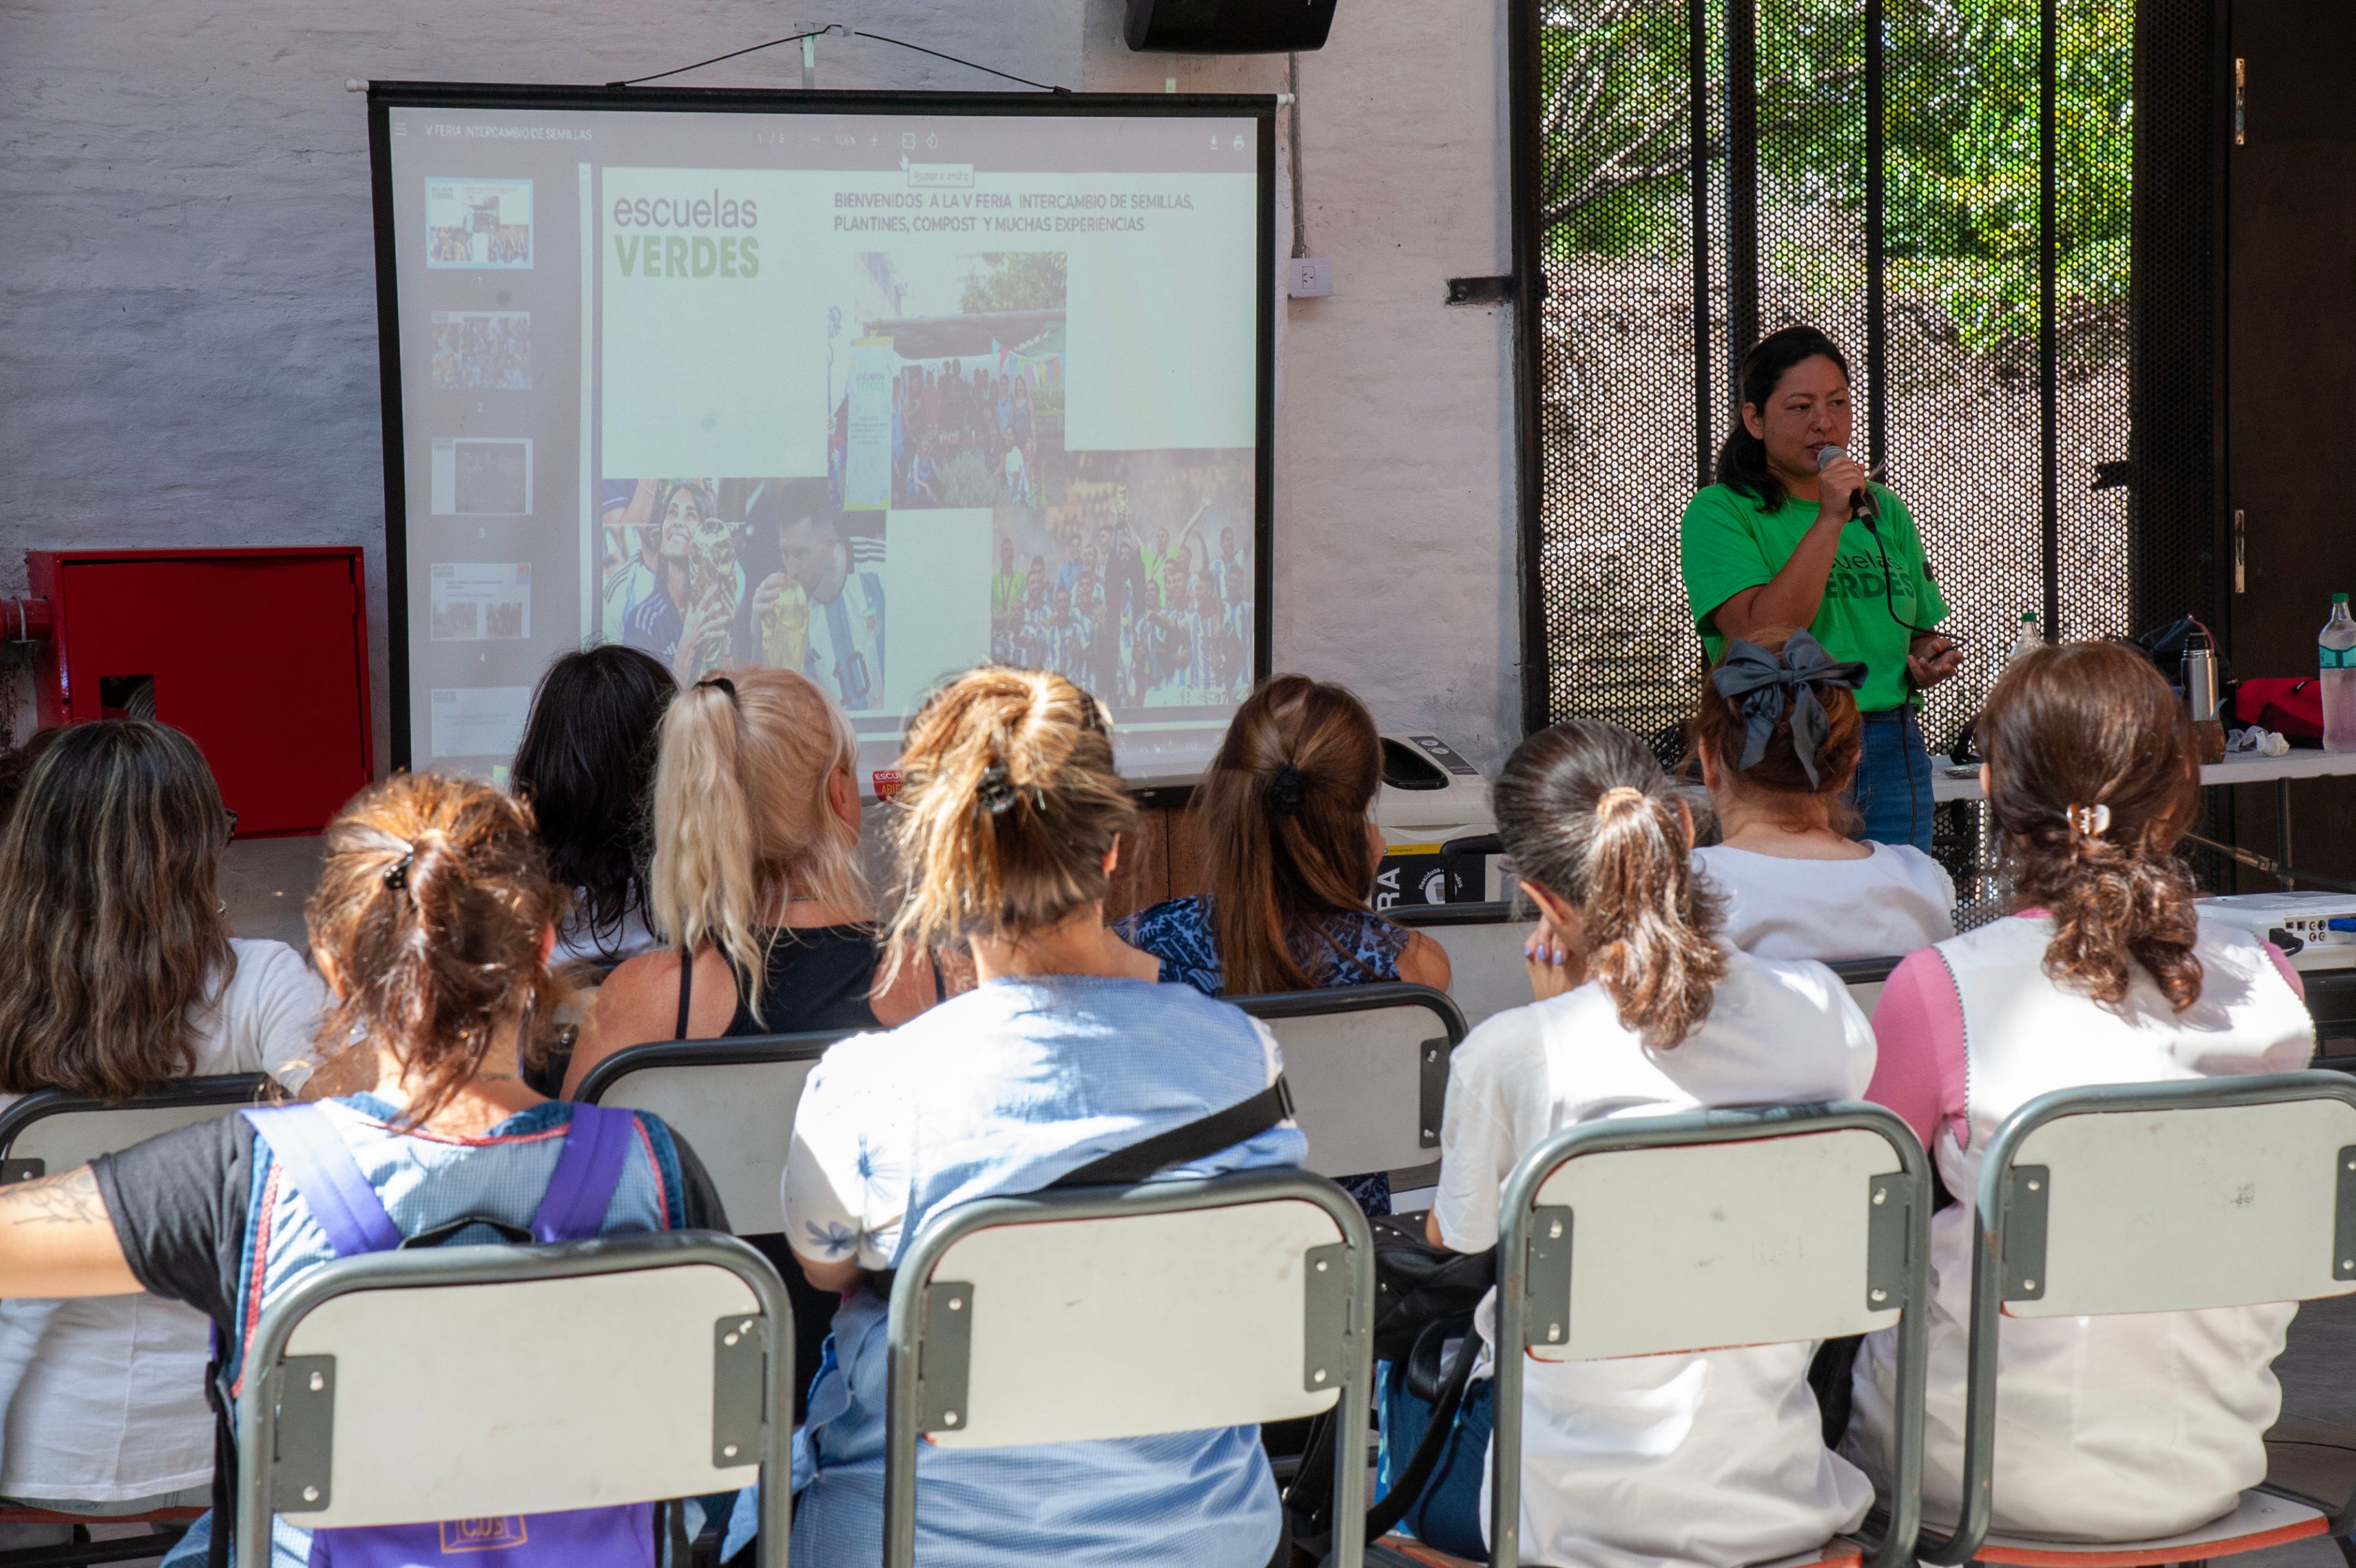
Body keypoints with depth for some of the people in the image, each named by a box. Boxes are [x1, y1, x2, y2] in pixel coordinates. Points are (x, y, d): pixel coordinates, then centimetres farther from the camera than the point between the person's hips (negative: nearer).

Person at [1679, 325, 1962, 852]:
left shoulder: (1884, 511, 16)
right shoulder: (1720, 513, -3)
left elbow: (1920, 633, 26)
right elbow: (1760, 633, -17)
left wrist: (1930, 661, 3)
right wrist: (1830, 521, -17)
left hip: (1892, 753, 5)